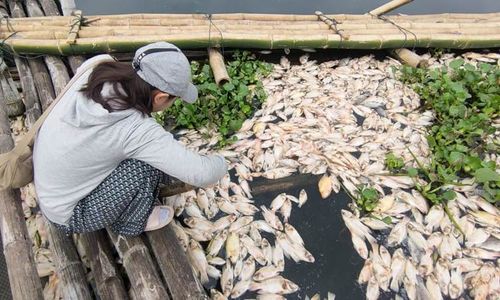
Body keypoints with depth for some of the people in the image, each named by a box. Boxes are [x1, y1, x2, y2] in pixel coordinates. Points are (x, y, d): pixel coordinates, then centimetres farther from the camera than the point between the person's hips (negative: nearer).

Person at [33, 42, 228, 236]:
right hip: (70, 215, -7)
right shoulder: (136, 130, -33)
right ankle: (130, 222, 6)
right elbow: (200, 174, -33)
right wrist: (220, 163, -8)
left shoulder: (93, 75, -15)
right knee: (152, 163, -18)